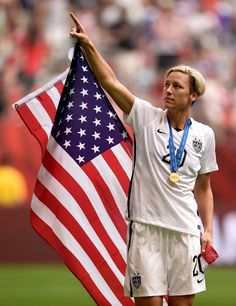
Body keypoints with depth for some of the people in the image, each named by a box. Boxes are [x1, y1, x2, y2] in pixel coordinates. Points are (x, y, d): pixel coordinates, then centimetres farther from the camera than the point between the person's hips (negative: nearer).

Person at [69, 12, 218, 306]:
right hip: (146, 226, -2)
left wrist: (207, 229, 8)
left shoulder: (204, 135, 8)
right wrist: (88, 46, -20)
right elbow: (110, 81, -8)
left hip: (186, 230, 2)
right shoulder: (147, 118, 1)